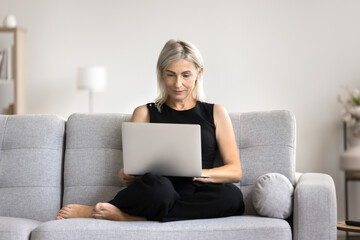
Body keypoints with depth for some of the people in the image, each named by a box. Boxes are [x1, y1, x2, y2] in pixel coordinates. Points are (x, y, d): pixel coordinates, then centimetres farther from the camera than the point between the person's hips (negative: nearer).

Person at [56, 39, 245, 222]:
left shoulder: (215, 113, 19)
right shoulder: (144, 113, 19)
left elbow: (235, 171, 10)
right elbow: (131, 169, 15)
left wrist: (200, 173, -11)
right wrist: (124, 175, -11)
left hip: (196, 202, 3)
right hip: (160, 195, -2)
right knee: (156, 184, -41)